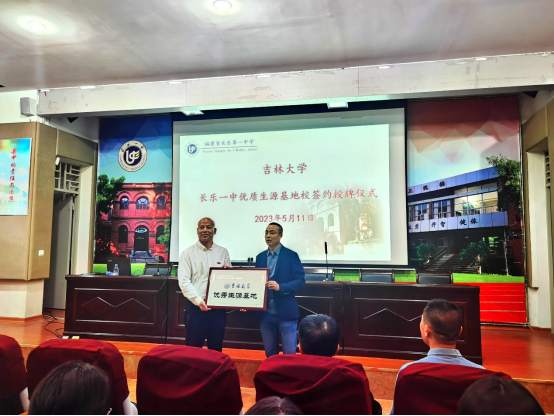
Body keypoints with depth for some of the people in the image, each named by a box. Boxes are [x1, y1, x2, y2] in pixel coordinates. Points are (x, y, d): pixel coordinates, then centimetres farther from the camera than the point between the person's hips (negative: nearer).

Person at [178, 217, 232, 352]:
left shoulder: (223, 252, 8)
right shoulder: (188, 253, -2)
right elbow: (184, 281, -9)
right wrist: (198, 301, -21)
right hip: (196, 307, -3)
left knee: (216, 349, 13)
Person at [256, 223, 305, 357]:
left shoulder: (291, 255, -4)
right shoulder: (260, 257, 10)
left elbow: (300, 280, -10)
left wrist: (280, 287, -24)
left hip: (285, 313, -4)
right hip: (266, 313, 4)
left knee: (289, 354, 4)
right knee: (270, 354, 15)